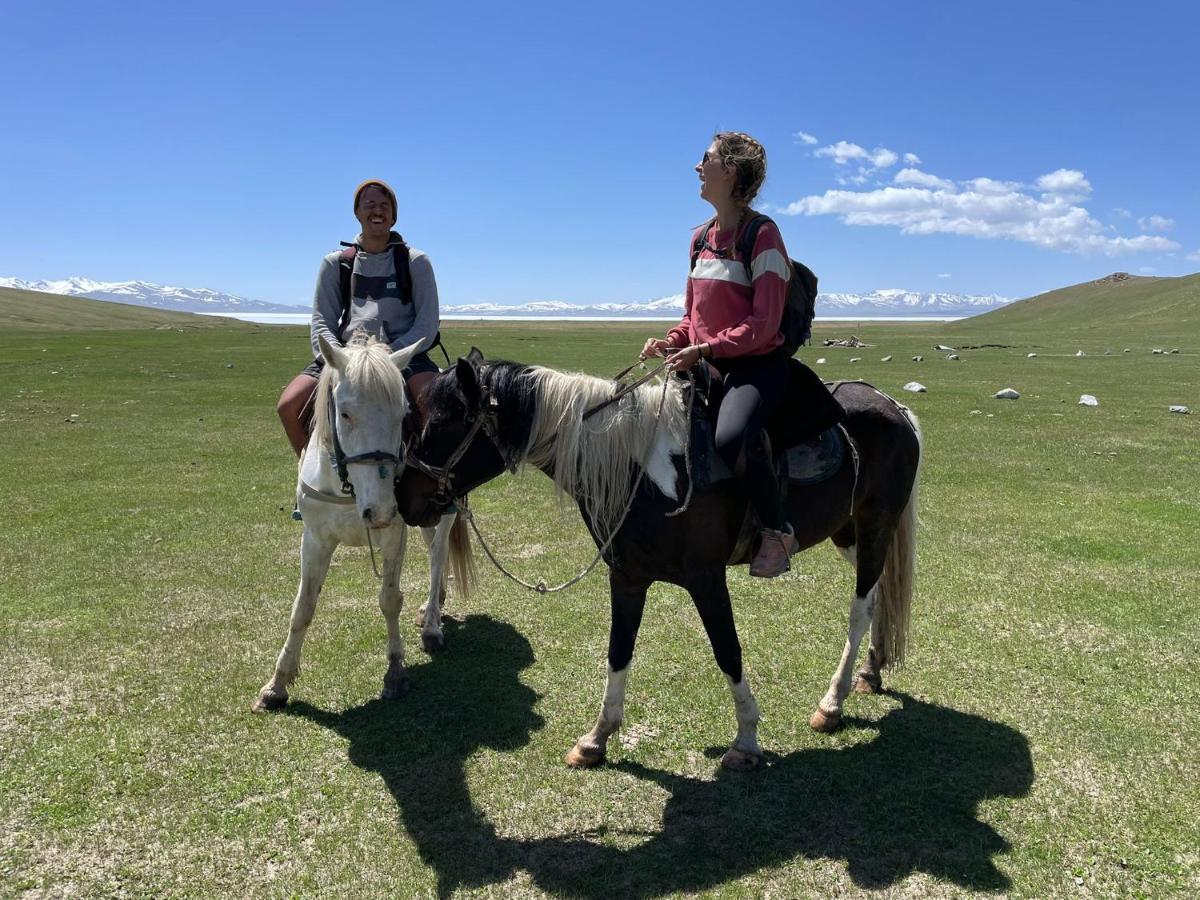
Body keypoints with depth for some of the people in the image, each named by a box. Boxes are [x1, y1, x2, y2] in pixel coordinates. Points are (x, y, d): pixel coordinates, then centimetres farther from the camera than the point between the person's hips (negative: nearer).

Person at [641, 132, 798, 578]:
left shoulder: (762, 235, -10)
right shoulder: (701, 237, 13)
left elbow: (762, 323, -17)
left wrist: (703, 349, -24)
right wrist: (671, 341, 0)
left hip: (758, 366, -8)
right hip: (706, 366, 8)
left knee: (731, 438, -35)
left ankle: (779, 530, -12)